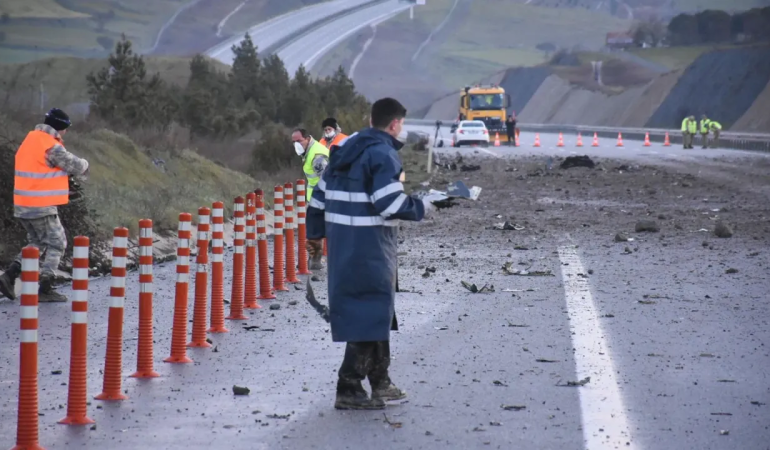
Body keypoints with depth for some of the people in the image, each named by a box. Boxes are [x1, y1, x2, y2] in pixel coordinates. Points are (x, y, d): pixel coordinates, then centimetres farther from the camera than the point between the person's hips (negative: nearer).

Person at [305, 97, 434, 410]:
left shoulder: (345, 150, 14)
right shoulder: (383, 154, -13)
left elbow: (319, 195, 18)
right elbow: (390, 203, -22)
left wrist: (315, 234, 28)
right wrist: (421, 208, -5)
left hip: (341, 242, 9)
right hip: (371, 244, -9)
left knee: (376, 309, 20)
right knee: (370, 312, -4)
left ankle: (380, 382, 30)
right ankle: (349, 390, -7)